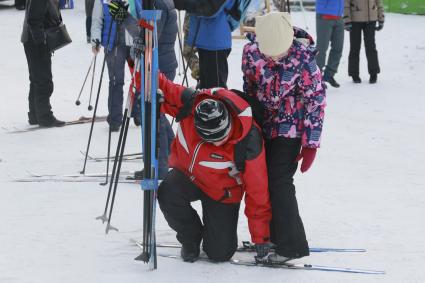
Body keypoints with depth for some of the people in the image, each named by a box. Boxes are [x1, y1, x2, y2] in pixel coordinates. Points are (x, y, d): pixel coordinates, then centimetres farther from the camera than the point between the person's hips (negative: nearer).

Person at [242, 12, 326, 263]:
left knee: (280, 181, -12)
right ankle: (271, 236, 24)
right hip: (263, 126, 6)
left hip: (290, 129, -5)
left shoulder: (303, 58, -24)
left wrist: (311, 143, -16)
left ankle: (292, 245, -5)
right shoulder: (252, 50, -12)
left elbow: (316, 100, -16)